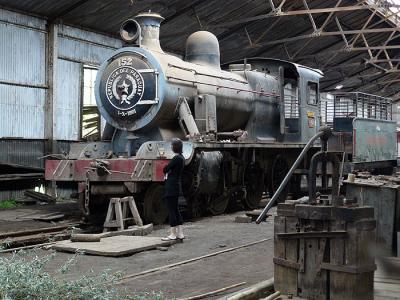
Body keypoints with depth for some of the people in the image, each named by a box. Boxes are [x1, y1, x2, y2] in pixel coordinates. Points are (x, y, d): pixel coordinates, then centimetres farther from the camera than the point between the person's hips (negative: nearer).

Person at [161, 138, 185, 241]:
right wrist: (168, 172, 2)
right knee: (175, 209, 14)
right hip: (177, 186, 10)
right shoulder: (181, 158, 12)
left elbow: (165, 169, -14)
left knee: (171, 210, -3)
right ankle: (180, 233, 16)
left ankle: (173, 234, 1)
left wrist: (167, 172, 6)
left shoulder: (176, 158, -18)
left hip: (171, 186, -10)